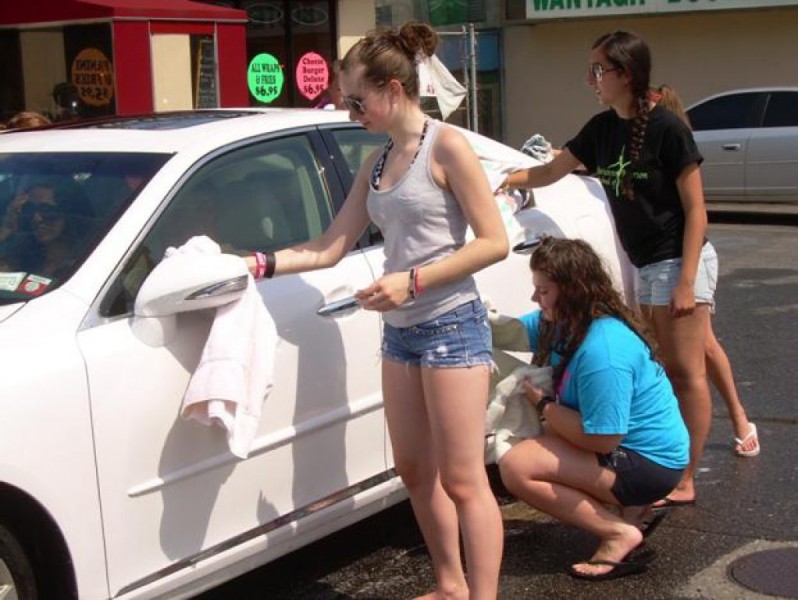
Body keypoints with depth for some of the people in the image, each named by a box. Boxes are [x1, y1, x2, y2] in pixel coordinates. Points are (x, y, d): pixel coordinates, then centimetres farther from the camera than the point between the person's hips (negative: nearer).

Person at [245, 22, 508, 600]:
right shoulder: (376, 164, 12)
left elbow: (494, 242, -14)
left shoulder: (446, 147, -10)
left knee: (462, 480, -4)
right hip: (401, 330, 8)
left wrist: (412, 281, -20)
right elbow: (329, 248, 11)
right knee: (414, 470, 13)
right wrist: (258, 264, 0)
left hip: (451, 325, -8)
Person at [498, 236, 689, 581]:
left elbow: (603, 439, -28)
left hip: (650, 463, -10)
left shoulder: (602, 349, -28)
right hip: (633, 446, 10)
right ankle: (631, 506, 11)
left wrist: (543, 404, -16)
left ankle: (620, 534, -12)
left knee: (516, 467, -19)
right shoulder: (563, 321, 1)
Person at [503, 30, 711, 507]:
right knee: (661, 370, 12)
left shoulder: (666, 128, -16)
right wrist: (500, 180, 5)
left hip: (680, 260, -8)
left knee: (685, 372, -4)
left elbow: (695, 209, -15)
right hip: (646, 266, 8)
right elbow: (549, 173, 18)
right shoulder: (602, 129, 5)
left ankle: (684, 482, 1)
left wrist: (686, 282, -19)